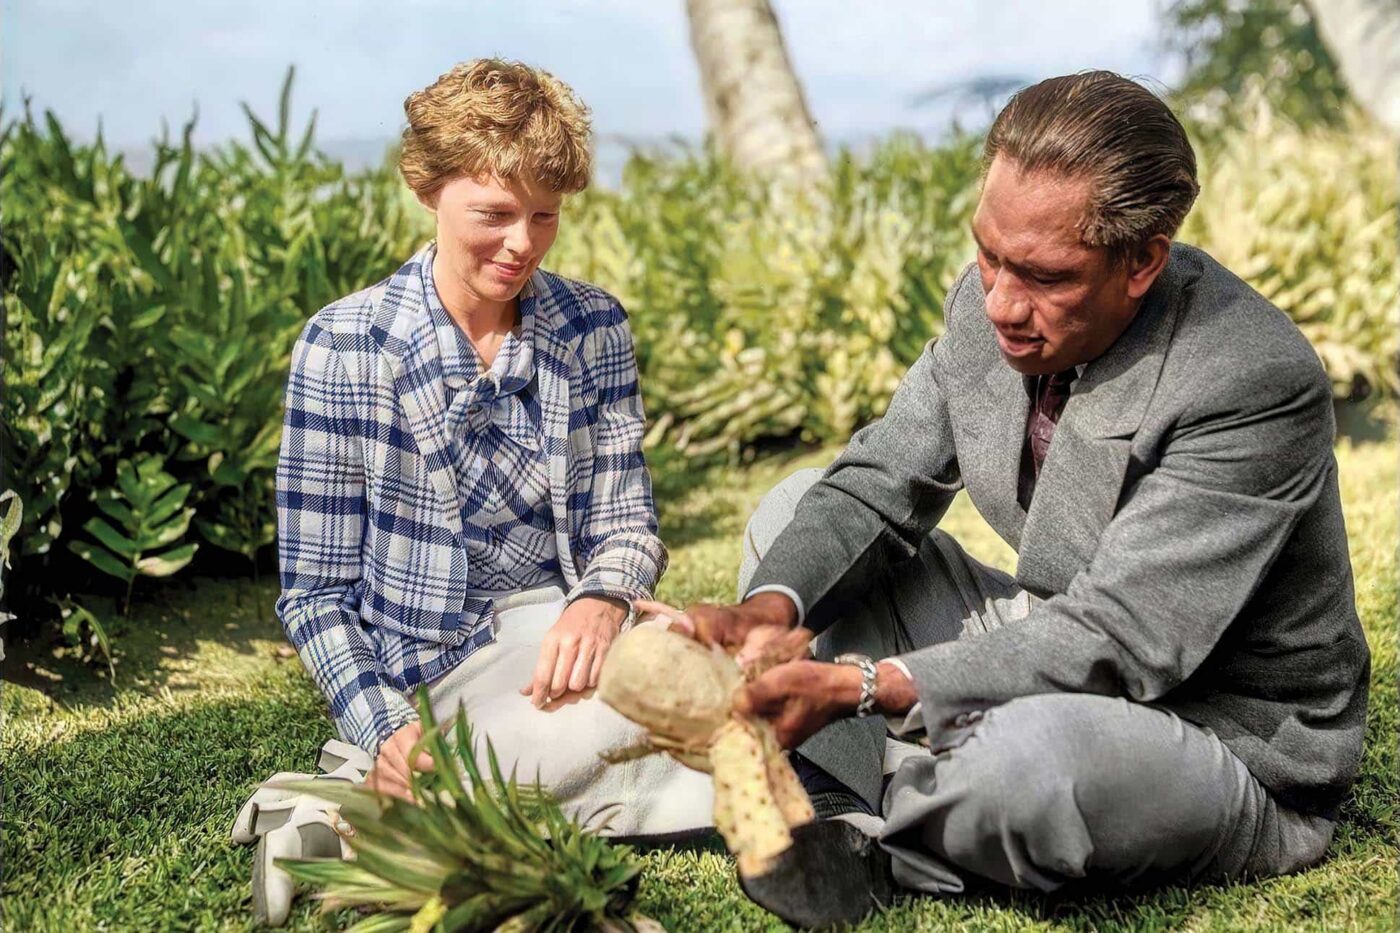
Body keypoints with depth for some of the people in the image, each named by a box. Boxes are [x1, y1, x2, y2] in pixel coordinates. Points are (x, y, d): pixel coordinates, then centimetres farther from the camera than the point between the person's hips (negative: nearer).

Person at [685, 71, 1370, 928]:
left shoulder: (1255, 385, -30)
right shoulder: (992, 303, -8)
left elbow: (1112, 644, -31)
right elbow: (879, 483, 0)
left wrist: (857, 685, -35)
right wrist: (769, 610, -20)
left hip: (1229, 747, -7)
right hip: (1057, 657, 7)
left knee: (1029, 750, -41)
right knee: (792, 514, 3)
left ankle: (869, 838, -7)